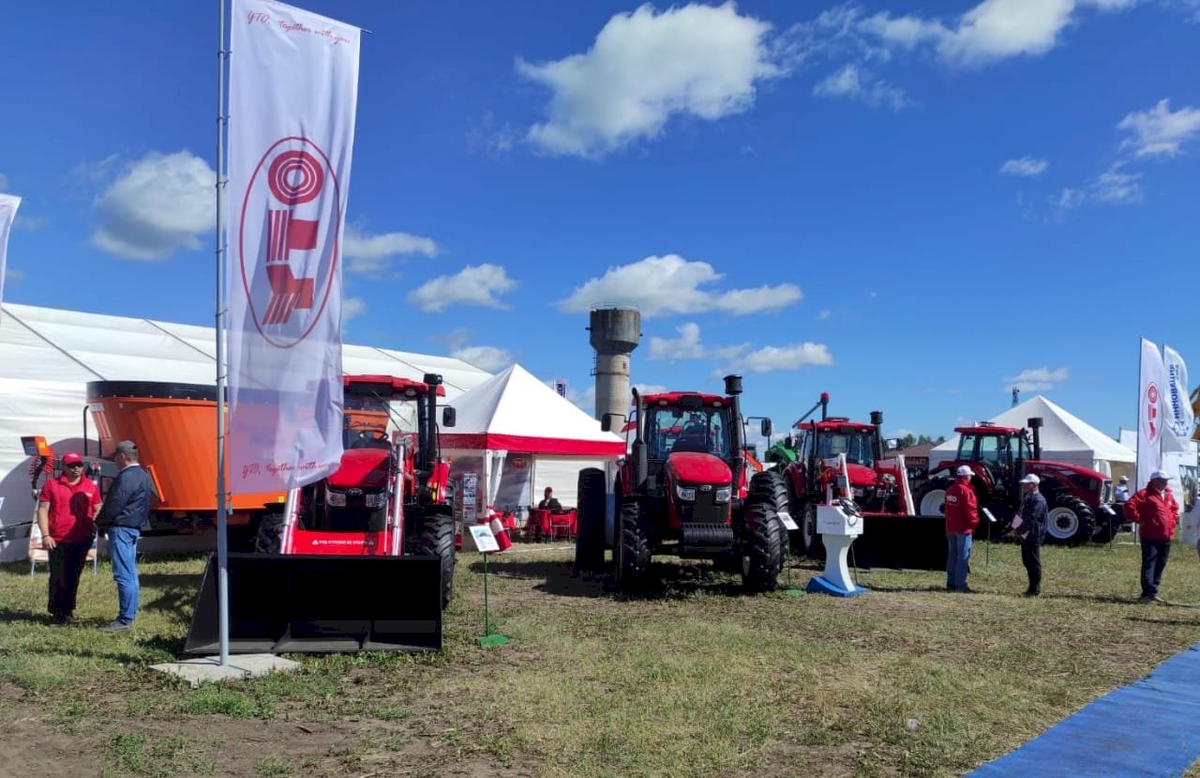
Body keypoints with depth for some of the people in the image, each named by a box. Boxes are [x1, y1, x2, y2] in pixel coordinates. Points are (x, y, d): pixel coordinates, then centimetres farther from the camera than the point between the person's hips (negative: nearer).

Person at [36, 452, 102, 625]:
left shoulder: (91, 487, 9)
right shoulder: (51, 485, 2)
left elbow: (98, 510, 16)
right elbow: (42, 510, -1)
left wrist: (94, 527, -2)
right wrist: (45, 535, -9)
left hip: (82, 541, 3)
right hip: (58, 541, -2)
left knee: (73, 577, 9)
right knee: (58, 578, -1)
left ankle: (68, 610, 20)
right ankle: (56, 612, 13)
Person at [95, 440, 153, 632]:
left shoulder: (126, 477, -18)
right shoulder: (143, 476, 14)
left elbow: (113, 505, -20)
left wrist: (99, 521, -1)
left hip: (121, 529, -11)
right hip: (135, 528, 11)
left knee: (123, 575, -9)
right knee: (130, 574, 15)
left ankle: (125, 619, -8)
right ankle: (130, 613, 22)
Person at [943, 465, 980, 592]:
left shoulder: (950, 490, 11)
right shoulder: (965, 490, -15)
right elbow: (969, 509, -17)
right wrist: (974, 522, -4)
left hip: (950, 528, 8)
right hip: (963, 528, -8)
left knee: (952, 555, 12)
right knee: (963, 556, -4)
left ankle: (951, 583, 14)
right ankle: (960, 584, -5)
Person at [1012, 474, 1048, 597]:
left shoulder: (1038, 500, -16)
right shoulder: (1027, 498, 15)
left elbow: (1031, 519, -22)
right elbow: (1021, 515, 20)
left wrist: (1020, 530, -16)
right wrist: (1018, 529, 7)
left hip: (1033, 536, -10)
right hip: (1026, 535, 10)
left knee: (1034, 563, -3)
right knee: (1027, 561, 15)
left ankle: (1035, 590, 3)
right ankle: (1032, 587, 23)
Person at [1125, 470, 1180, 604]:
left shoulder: (1169, 495, 16)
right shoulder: (1144, 494, -8)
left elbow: (1175, 508, 35)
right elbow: (1129, 507, -17)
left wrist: (1173, 520, 19)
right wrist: (1139, 520, -14)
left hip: (1166, 537, 8)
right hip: (1150, 537, -8)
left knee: (1160, 565, 11)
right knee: (1149, 564, -11)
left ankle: (1153, 592, 19)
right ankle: (1149, 593, -16)